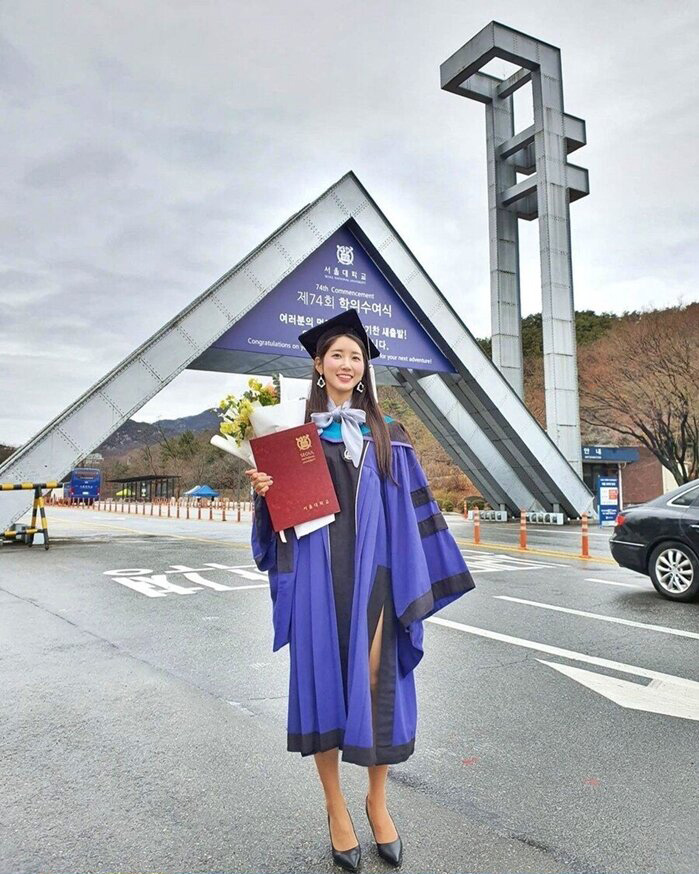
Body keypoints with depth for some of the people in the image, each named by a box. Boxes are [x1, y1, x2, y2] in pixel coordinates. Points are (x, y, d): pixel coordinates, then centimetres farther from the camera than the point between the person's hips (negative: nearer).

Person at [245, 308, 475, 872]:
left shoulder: (387, 435, 10)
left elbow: (412, 509, 8)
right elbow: (282, 509, 8)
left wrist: (417, 578, 3)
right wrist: (265, 491, -14)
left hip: (374, 574, 1)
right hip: (319, 575, 0)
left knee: (378, 682, 1)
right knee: (322, 680, 5)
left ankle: (378, 802, 27)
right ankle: (336, 808, 25)